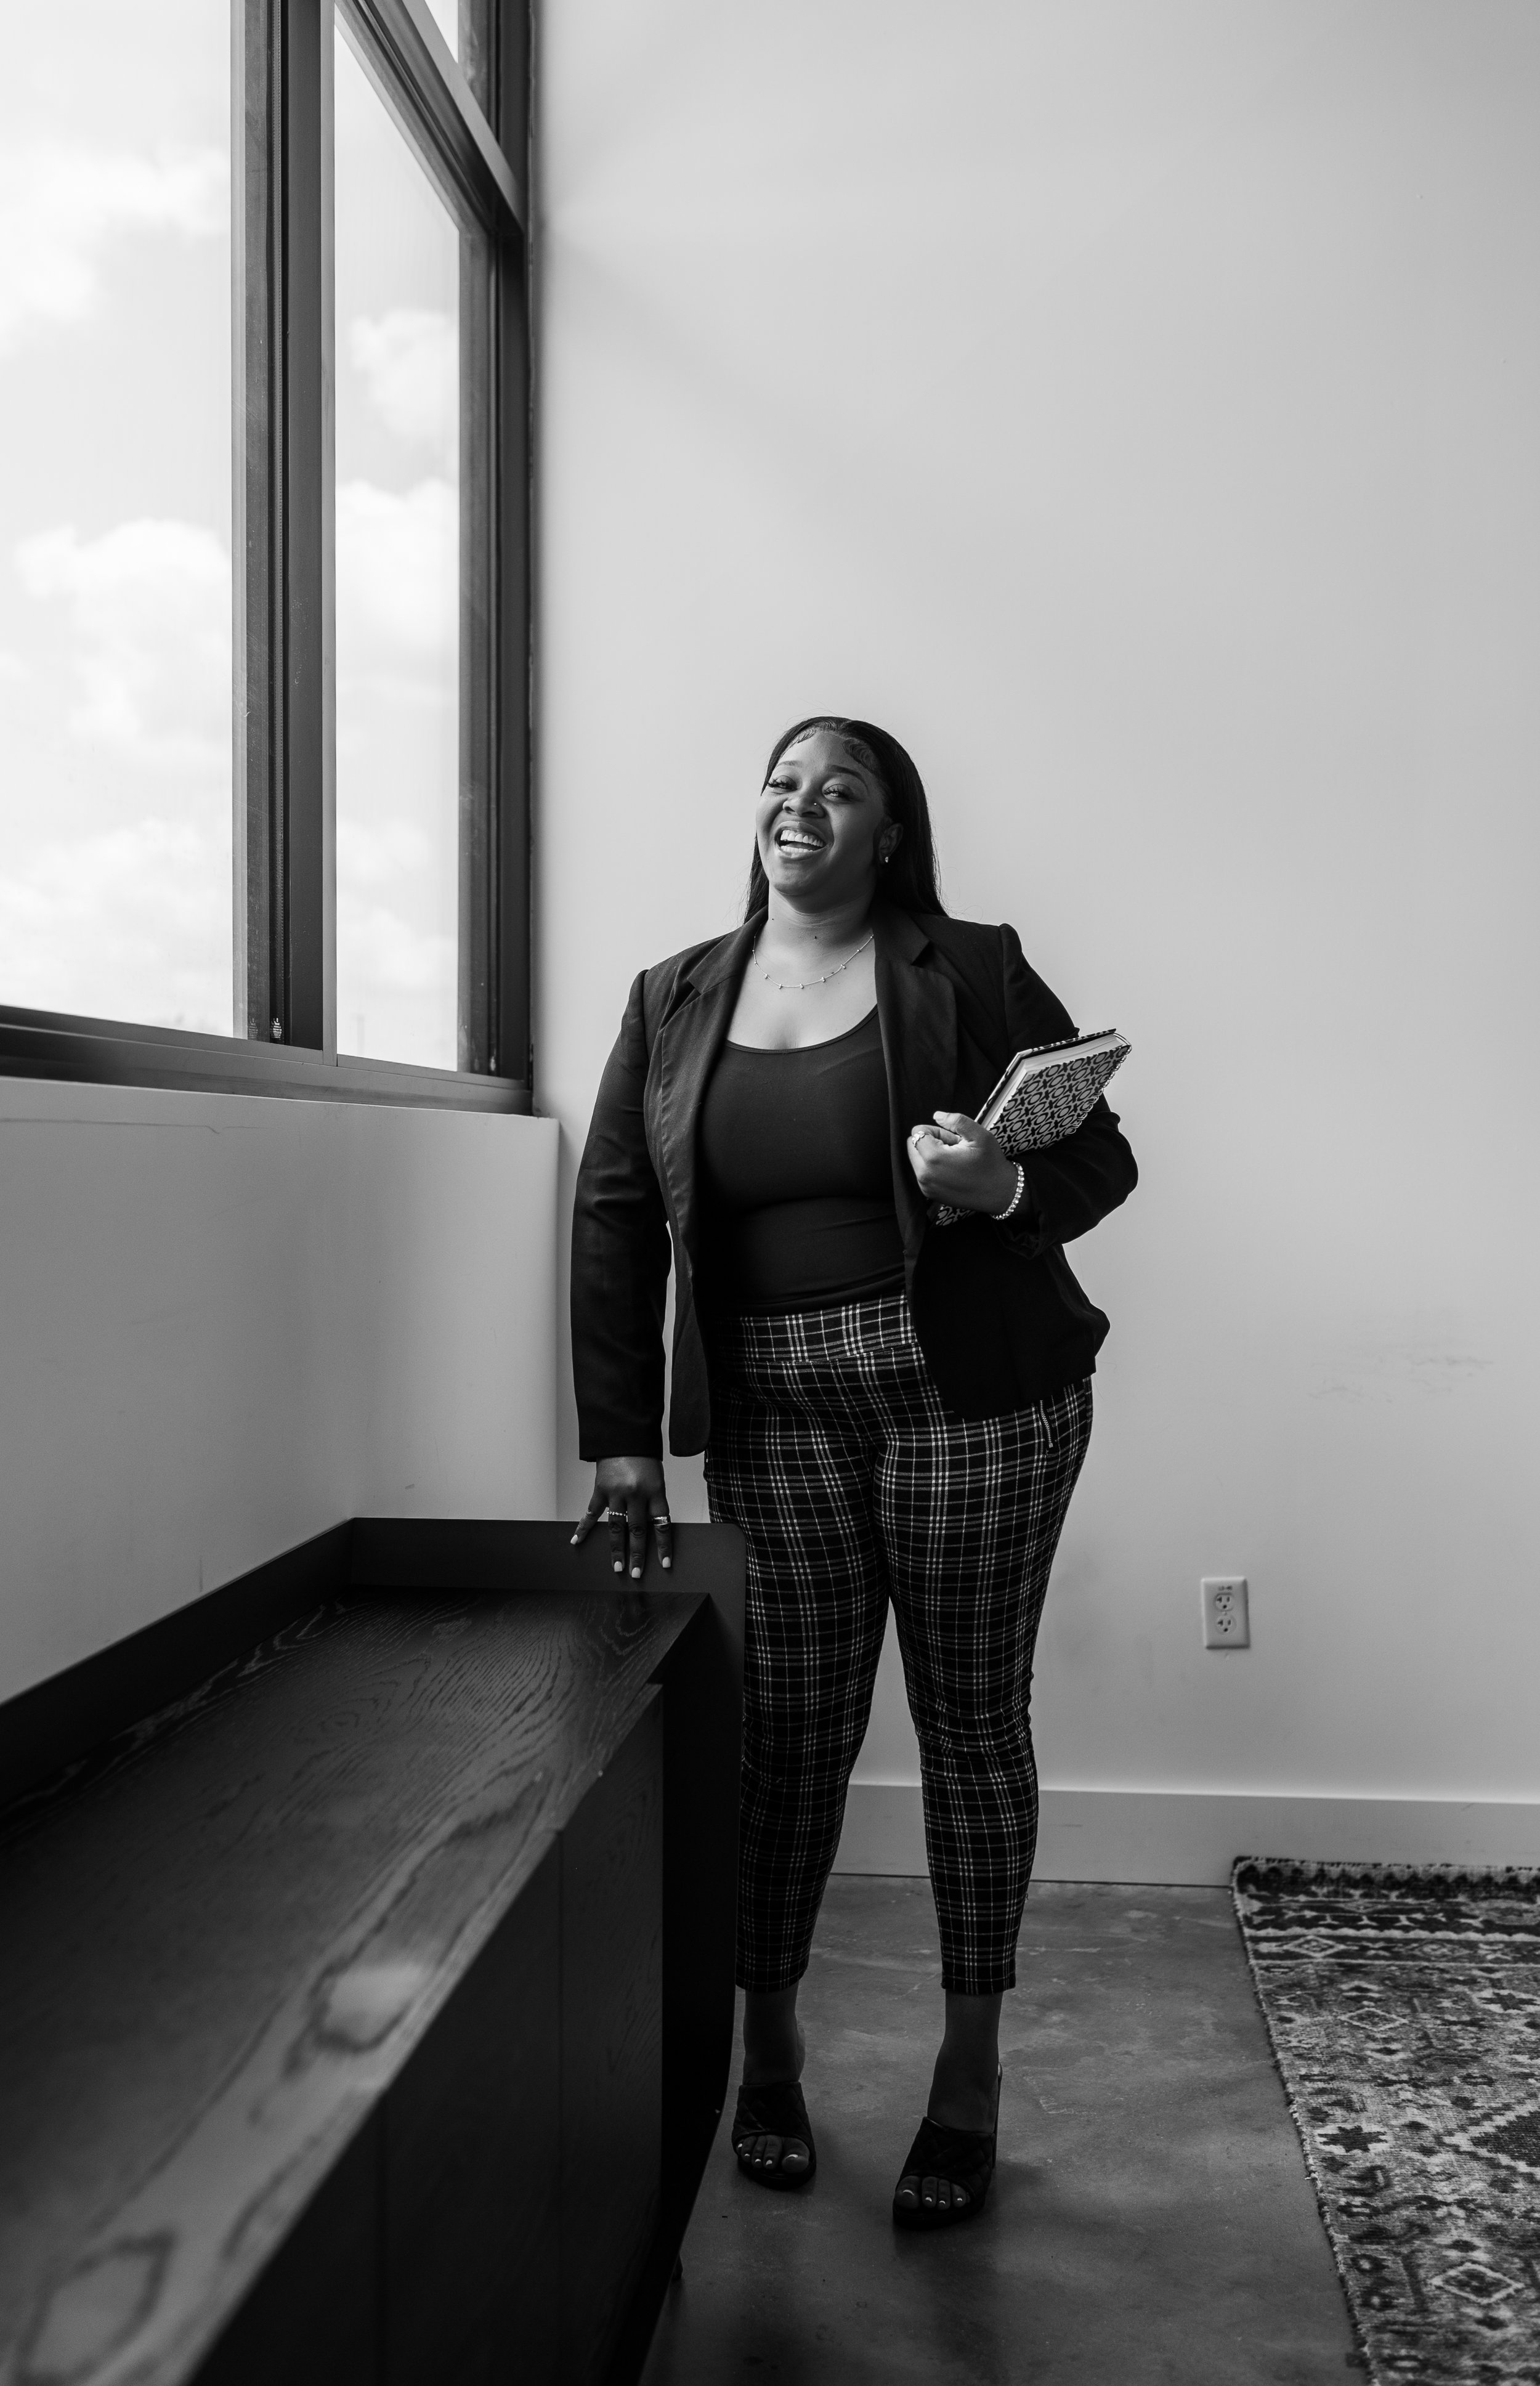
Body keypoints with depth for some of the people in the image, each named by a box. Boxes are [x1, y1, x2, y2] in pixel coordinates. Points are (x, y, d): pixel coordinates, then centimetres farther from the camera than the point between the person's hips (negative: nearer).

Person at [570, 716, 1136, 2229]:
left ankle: (970, 2079, 21)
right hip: (773, 1411, 2)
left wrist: (1005, 1188, -22)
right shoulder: (673, 1002, 7)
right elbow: (615, 1219, 3)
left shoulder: (972, 972, 0)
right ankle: (767, 2050, 25)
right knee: (789, 1729, 6)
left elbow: (1104, 1157, 2)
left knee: (971, 1720, 6)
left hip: (974, 1395, -1)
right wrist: (622, 1440, -4)